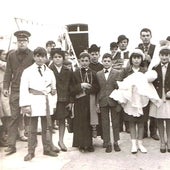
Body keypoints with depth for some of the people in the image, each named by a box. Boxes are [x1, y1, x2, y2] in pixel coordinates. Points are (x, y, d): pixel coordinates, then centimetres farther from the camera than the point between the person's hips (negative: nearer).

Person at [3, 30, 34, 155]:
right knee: (14, 118, 3)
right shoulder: (11, 55, 10)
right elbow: (8, 72, 10)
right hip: (15, 91, 2)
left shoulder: (33, 55, 1)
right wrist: (5, 87, 1)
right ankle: (11, 145, 7)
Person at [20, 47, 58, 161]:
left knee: (47, 127, 11)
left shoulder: (50, 72, 9)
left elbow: (54, 88, 12)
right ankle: (31, 152, 11)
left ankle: (47, 148, 23)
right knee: (33, 128, 2)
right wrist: (25, 105, -14)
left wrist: (53, 103, 6)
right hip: (34, 101, -3)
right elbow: (24, 89, -6)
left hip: (47, 102, 3)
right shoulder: (28, 71, -2)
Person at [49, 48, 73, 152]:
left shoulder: (68, 72, 5)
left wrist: (71, 101, 1)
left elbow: (70, 87, 6)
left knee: (62, 120, 10)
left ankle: (61, 141, 24)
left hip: (64, 100, 3)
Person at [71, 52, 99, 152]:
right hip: (79, 103, -1)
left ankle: (89, 144, 13)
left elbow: (97, 88, 4)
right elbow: (72, 89, -3)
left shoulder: (93, 74, 7)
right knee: (80, 123, -1)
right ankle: (81, 144, 9)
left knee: (90, 123, 3)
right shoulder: (75, 74, 2)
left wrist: (86, 90, -8)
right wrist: (81, 86, -17)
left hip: (90, 103, 1)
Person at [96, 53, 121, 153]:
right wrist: (97, 102, 3)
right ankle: (107, 143, 15)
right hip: (103, 101, 2)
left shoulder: (116, 73, 1)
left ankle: (116, 142, 18)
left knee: (115, 122, 6)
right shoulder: (98, 74, 8)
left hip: (114, 101, -1)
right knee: (105, 123, 6)